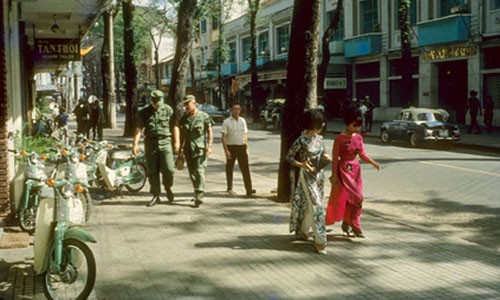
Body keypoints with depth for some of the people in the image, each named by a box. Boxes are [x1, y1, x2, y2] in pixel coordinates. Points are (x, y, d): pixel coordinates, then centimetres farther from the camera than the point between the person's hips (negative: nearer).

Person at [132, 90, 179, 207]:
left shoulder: (168, 110, 4)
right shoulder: (143, 112, 3)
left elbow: (174, 126, 5)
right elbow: (138, 129, -3)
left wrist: (176, 142, 0)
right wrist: (135, 144, -12)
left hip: (165, 142, -1)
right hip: (150, 143, 1)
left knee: (168, 169, -10)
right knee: (152, 171, 4)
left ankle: (168, 188, 18)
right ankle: (156, 196, 13)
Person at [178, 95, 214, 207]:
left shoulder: (204, 116, -4)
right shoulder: (184, 119, 10)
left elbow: (210, 132, -3)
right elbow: (182, 135, 17)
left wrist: (209, 146, -12)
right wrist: (181, 148, 14)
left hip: (200, 148, -6)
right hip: (188, 148, 6)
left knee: (199, 171, -13)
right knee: (192, 172, 11)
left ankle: (199, 196, -18)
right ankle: (198, 193, 25)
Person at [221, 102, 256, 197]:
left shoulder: (242, 121, 9)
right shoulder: (226, 122, -5)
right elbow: (224, 137, -8)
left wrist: (246, 148, 10)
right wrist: (226, 150, -14)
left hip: (241, 147, 3)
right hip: (231, 147, -3)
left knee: (245, 168, -5)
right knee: (229, 168, 9)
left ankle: (249, 190, -9)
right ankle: (230, 187, 25)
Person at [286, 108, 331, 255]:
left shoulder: (319, 138, 4)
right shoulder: (301, 140, -15)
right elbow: (289, 156, -9)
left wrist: (325, 157, -5)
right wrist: (302, 165, -22)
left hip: (319, 174, 7)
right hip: (307, 175, -7)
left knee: (311, 206, 15)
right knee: (316, 206, -10)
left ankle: (302, 230, 35)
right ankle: (320, 240, -6)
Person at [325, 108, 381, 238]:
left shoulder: (358, 137, 4)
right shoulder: (339, 139, -13)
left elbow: (362, 154, 8)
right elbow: (335, 158, -10)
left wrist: (373, 162, -9)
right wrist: (334, 175, -11)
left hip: (356, 170, 6)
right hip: (344, 170, -6)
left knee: (351, 199, 10)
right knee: (356, 198, -10)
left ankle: (347, 224, 25)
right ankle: (355, 227, 0)